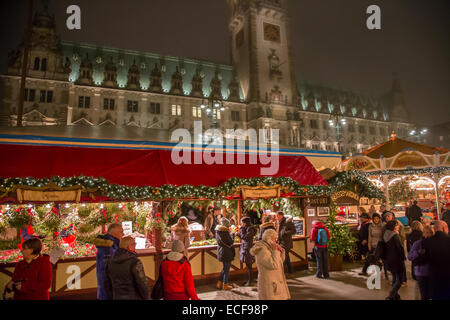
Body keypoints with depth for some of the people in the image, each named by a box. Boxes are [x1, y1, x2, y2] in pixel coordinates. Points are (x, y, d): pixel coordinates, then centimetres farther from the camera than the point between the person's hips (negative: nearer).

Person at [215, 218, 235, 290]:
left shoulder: (218, 231, 4)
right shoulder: (225, 232, -22)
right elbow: (230, 242, -19)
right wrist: (232, 234, -5)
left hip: (221, 252, 8)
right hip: (227, 253, -8)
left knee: (225, 268, 23)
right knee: (227, 269, 6)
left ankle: (219, 282, 25)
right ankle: (225, 285, 16)